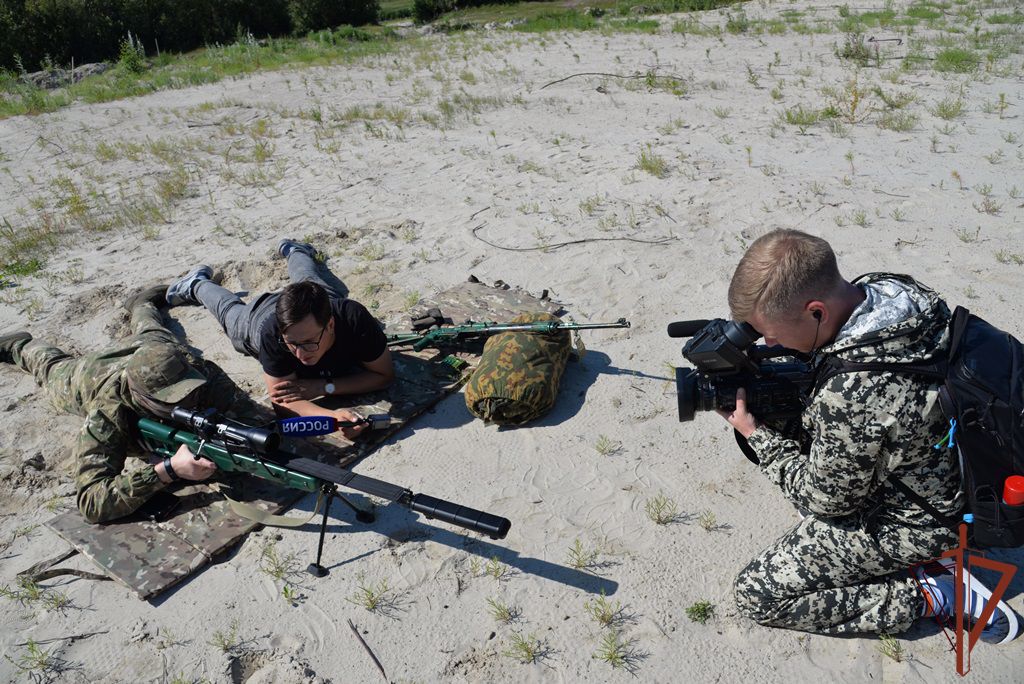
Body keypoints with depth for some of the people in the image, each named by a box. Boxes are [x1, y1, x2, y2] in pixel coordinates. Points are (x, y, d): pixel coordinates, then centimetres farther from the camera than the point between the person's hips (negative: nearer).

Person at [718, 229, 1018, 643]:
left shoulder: (850, 393, -40)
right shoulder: (894, 291, -16)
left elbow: (825, 500, -22)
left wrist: (757, 435, -13)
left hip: (908, 525, -8)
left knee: (756, 596, -1)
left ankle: (926, 597, 1)